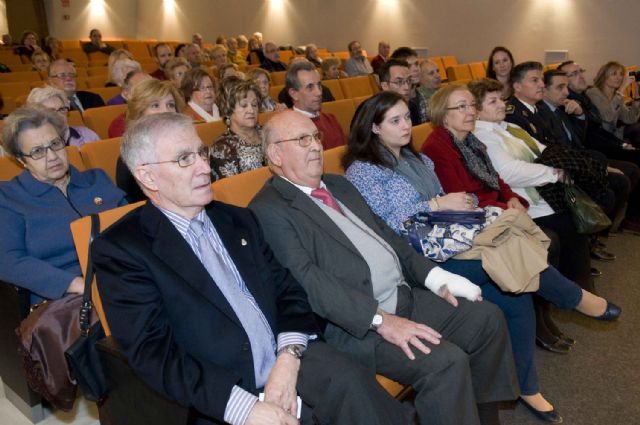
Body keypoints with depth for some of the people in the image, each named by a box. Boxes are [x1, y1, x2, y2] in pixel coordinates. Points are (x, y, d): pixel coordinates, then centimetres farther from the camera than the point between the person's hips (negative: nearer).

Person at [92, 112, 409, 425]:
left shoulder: (238, 219, 13)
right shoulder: (119, 249, -4)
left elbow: (288, 290, 10)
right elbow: (153, 352, -12)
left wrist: (289, 357, -9)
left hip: (288, 364, 5)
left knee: (348, 381, -24)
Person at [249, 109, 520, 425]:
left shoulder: (338, 184, 17)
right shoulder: (268, 210, -10)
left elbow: (384, 233, 19)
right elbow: (307, 279, -20)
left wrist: (434, 277, 8)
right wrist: (380, 319, -24)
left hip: (407, 295, 9)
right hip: (354, 323, -9)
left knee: (487, 318, 5)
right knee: (445, 362, -25)